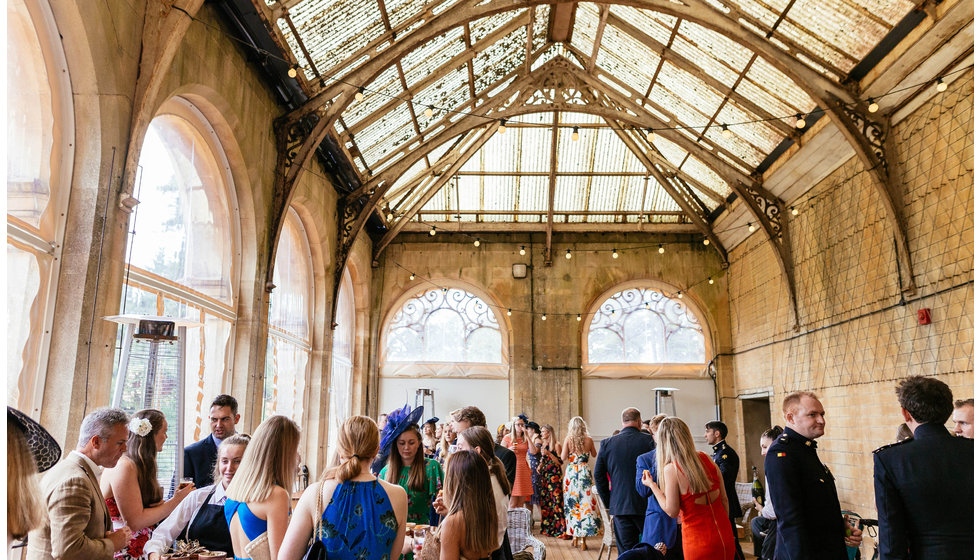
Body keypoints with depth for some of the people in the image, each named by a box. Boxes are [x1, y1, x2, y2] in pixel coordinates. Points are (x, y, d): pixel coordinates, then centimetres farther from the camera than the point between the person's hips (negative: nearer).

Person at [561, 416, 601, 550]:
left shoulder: (568, 439, -4)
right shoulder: (588, 439, 0)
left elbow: (563, 458, -6)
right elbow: (594, 454, 15)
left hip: (571, 472, 0)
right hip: (584, 472, 0)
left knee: (572, 503, 11)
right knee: (585, 502, 1)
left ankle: (575, 536, 17)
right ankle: (582, 539, -2)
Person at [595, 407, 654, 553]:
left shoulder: (606, 443, 1)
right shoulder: (649, 440, -5)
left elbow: (599, 475, 3)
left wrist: (608, 502, 11)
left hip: (619, 506, 2)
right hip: (645, 505, -1)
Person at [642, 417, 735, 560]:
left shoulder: (671, 469, -15)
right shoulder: (706, 459, 1)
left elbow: (672, 511, -12)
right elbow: (724, 499, 7)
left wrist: (652, 485, -3)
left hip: (699, 544, -5)